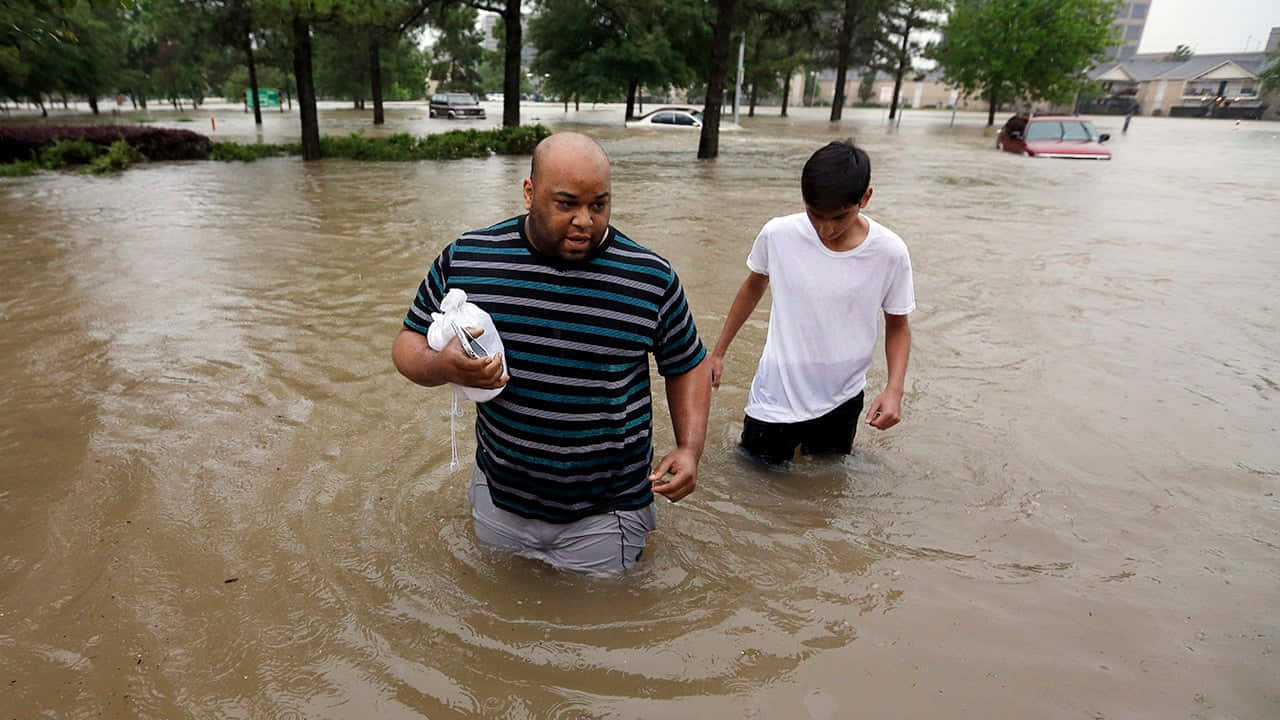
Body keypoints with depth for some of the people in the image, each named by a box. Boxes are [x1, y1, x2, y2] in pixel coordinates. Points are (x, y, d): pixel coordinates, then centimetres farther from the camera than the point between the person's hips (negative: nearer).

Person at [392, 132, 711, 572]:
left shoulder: (652, 278, -10)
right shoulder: (464, 259, -8)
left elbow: (688, 366, 2)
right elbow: (409, 344, 1)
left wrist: (689, 449, -12)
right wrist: (442, 367, -22)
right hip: (498, 497, 3)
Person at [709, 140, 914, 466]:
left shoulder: (890, 252, -16)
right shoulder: (777, 235, -16)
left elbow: (897, 325, -1)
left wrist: (894, 389, -16)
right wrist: (718, 352, 9)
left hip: (841, 402, 1)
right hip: (776, 398, 0)